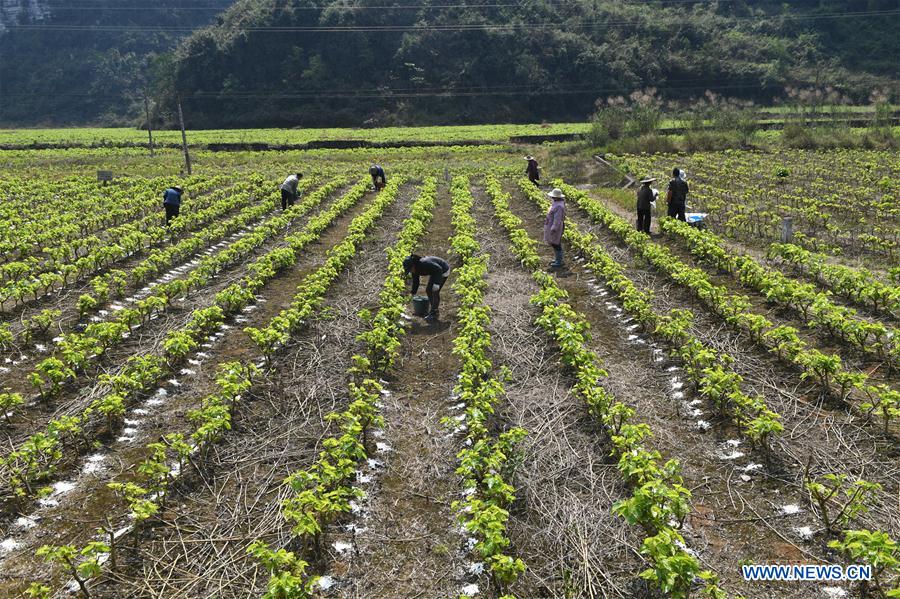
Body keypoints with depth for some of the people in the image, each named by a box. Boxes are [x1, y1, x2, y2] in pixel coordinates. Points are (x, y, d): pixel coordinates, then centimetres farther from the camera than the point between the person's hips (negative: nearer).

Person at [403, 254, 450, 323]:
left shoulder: (424, 264, -37)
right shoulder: (415, 269, -10)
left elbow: (439, 269, -35)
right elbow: (415, 282, 3)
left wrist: (436, 283, -37)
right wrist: (412, 294, 6)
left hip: (443, 271, -9)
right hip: (435, 271, 9)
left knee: (435, 291, -14)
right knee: (428, 290, 7)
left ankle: (433, 315, -10)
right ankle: (434, 311, 16)